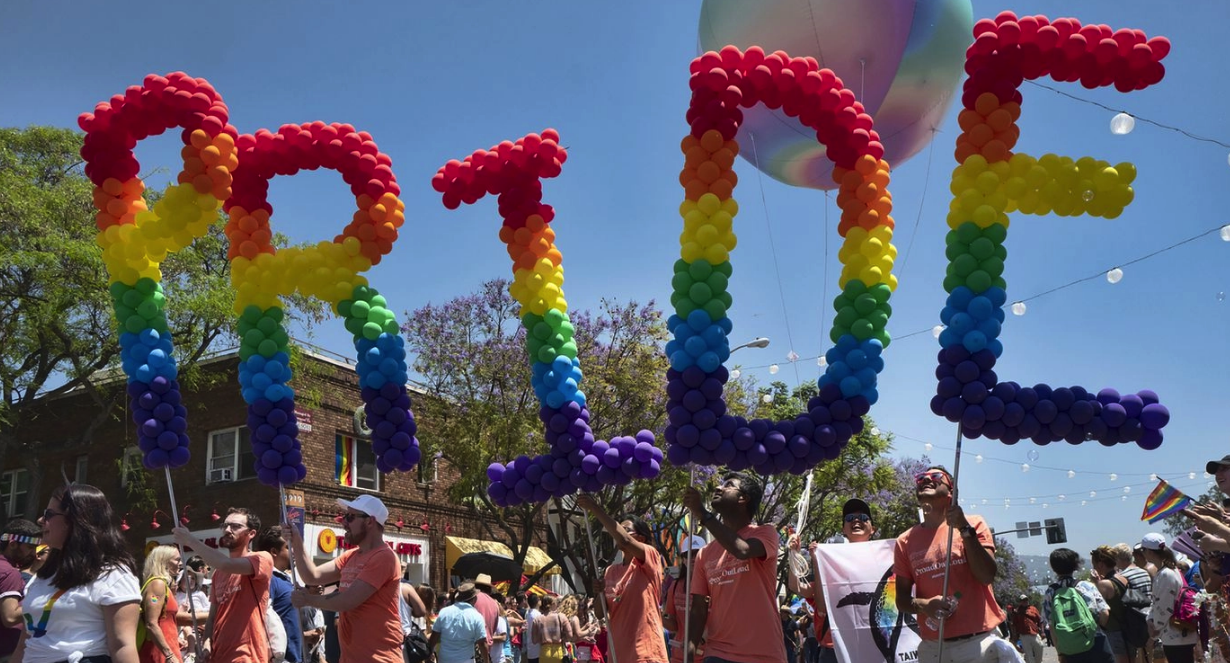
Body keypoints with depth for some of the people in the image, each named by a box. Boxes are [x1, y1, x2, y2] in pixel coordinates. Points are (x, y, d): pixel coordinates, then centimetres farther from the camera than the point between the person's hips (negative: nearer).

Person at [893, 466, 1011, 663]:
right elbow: (902, 600, 8)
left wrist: (965, 529, -16)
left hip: (981, 641, -2)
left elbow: (987, 576, -10)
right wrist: (923, 605, -12)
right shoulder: (905, 541, 7)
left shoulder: (973, 524, 2)